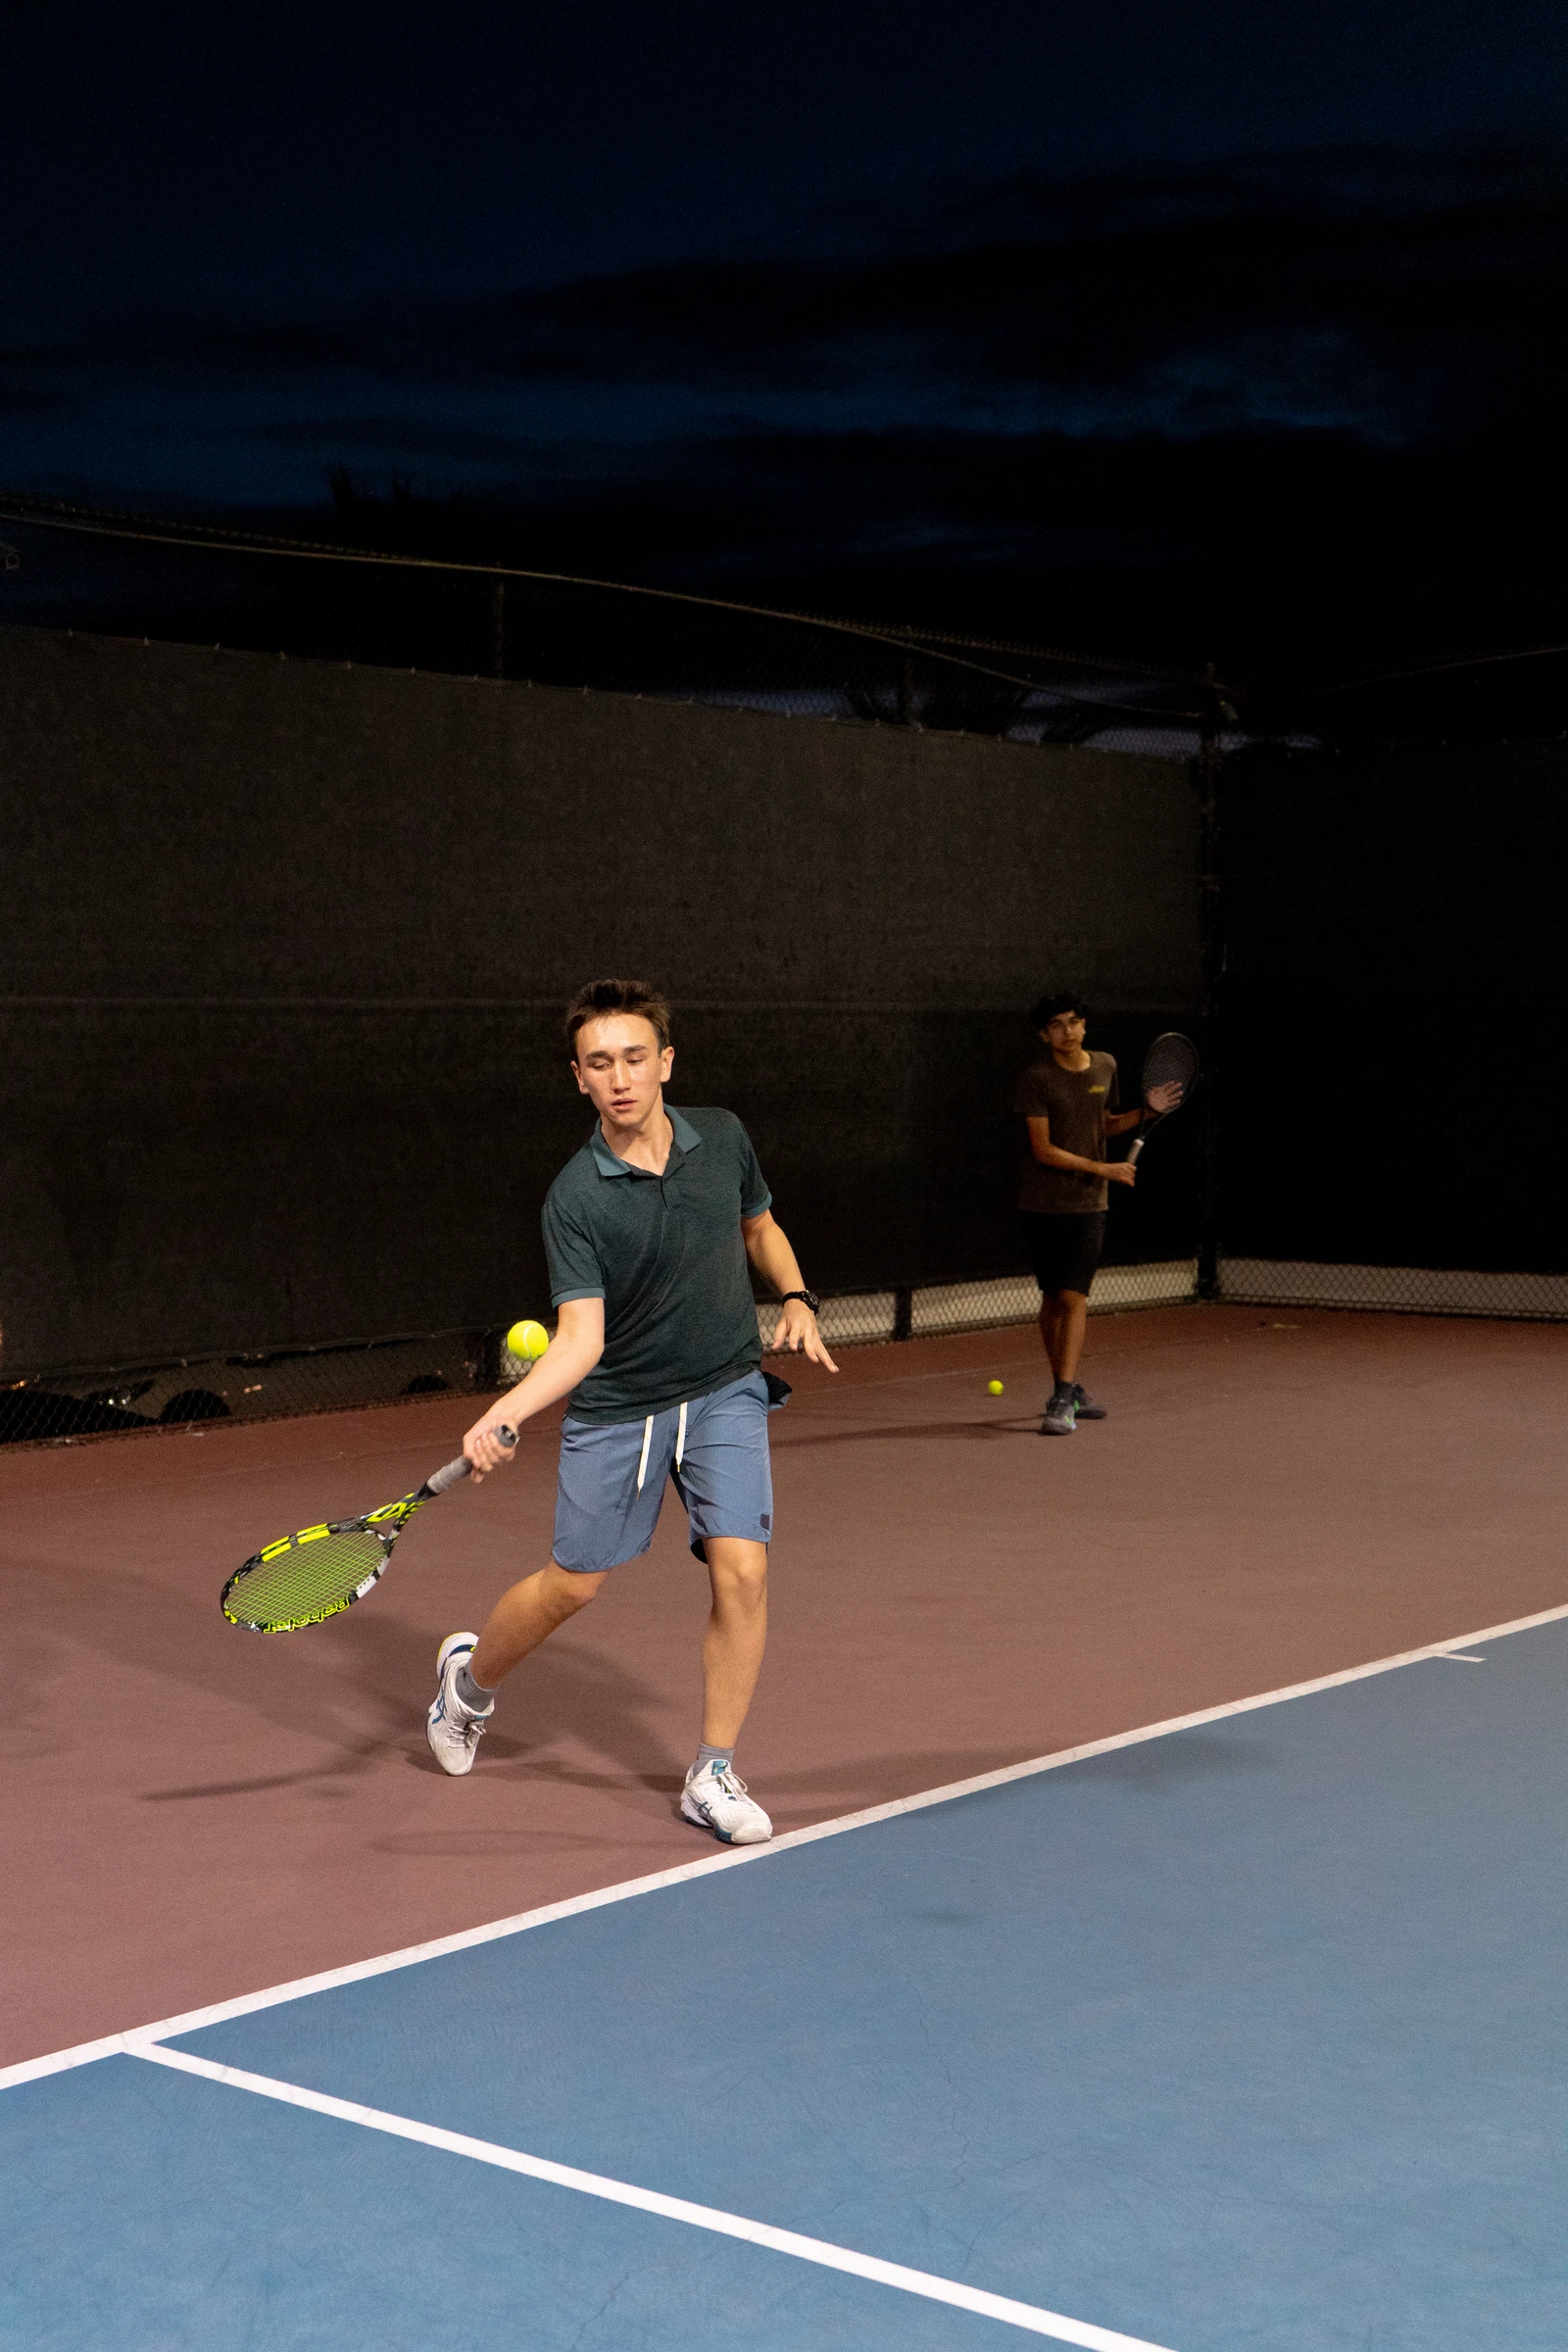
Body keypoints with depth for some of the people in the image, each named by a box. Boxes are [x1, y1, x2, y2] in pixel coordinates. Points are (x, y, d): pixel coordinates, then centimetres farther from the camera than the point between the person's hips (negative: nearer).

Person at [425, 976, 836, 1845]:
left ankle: (713, 1775, 3)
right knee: (571, 1583, 7)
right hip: (615, 1408, -2)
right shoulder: (575, 1200, -17)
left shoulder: (723, 1139, -6)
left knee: (741, 1570, -13)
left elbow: (759, 1227, 16)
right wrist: (503, 1415, -38)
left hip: (724, 1391, 2)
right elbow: (580, 1336, -23)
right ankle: (471, 1678, 40)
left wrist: (797, 1299, 0)